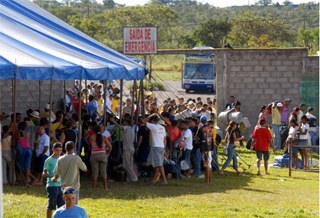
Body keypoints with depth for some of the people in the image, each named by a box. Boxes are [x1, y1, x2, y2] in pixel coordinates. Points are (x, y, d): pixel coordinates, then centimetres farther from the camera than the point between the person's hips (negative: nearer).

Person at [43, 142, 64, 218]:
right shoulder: (49, 160, -7)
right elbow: (44, 174, -9)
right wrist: (52, 176, -25)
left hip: (60, 185, 6)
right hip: (52, 185, -6)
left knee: (62, 205, 5)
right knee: (51, 206, -1)